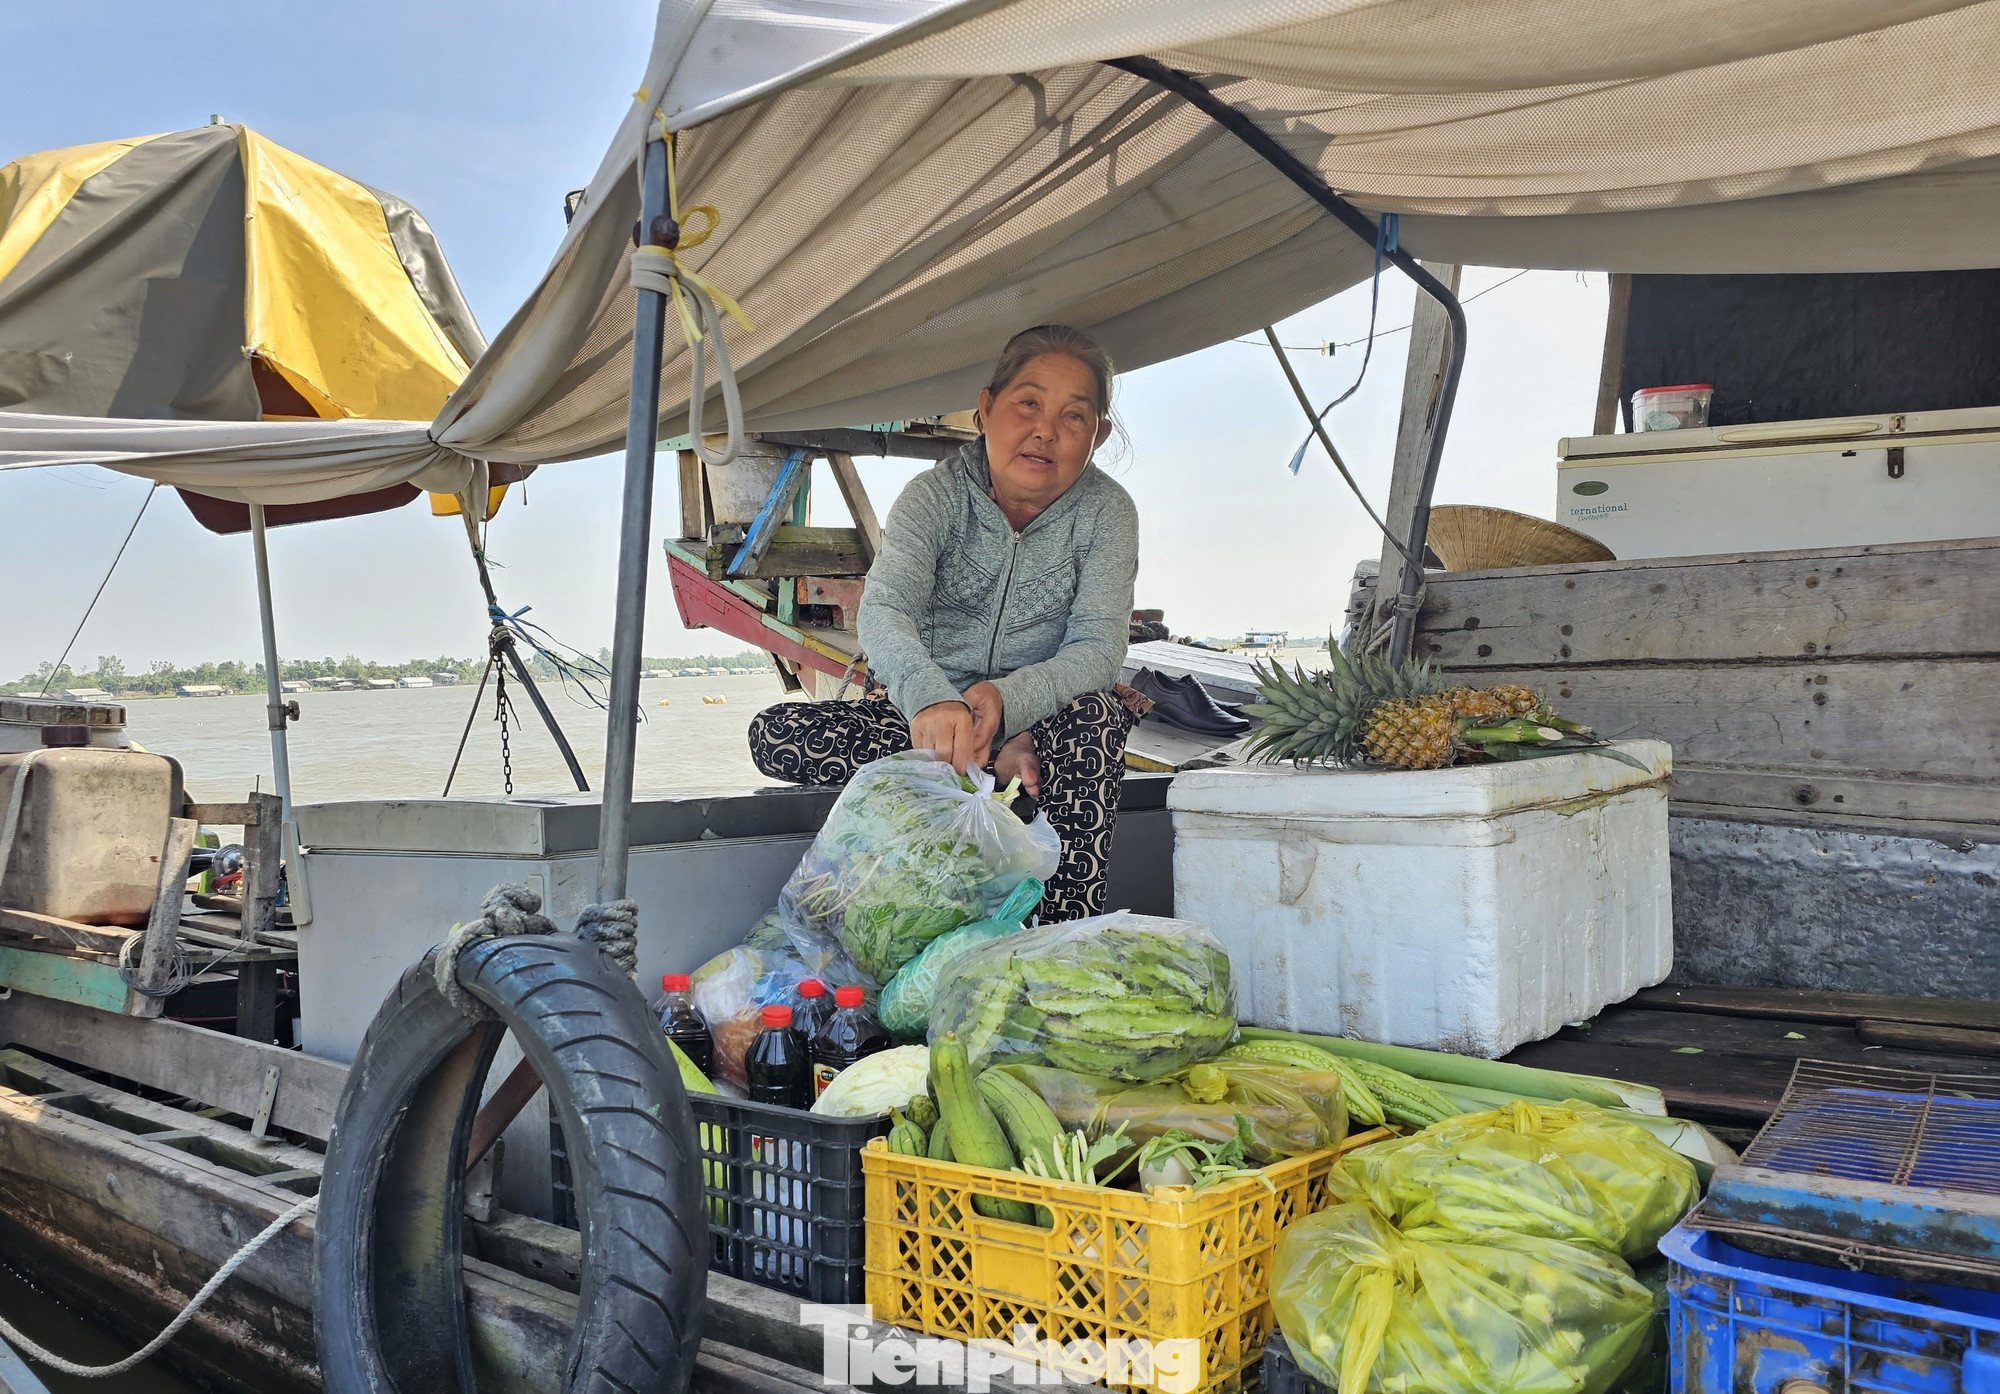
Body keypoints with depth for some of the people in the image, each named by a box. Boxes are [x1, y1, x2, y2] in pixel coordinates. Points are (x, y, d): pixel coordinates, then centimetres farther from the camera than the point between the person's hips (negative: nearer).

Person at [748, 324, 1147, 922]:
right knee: (772, 735, -23)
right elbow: (883, 611, -28)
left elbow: (1099, 648, -17)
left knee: (1096, 716, -36)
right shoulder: (935, 495, -11)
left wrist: (1008, 698, -38)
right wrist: (929, 696, -51)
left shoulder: (1107, 511, -8)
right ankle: (1000, 765, -22)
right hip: (925, 712, 1)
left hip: (1036, 715, -1)